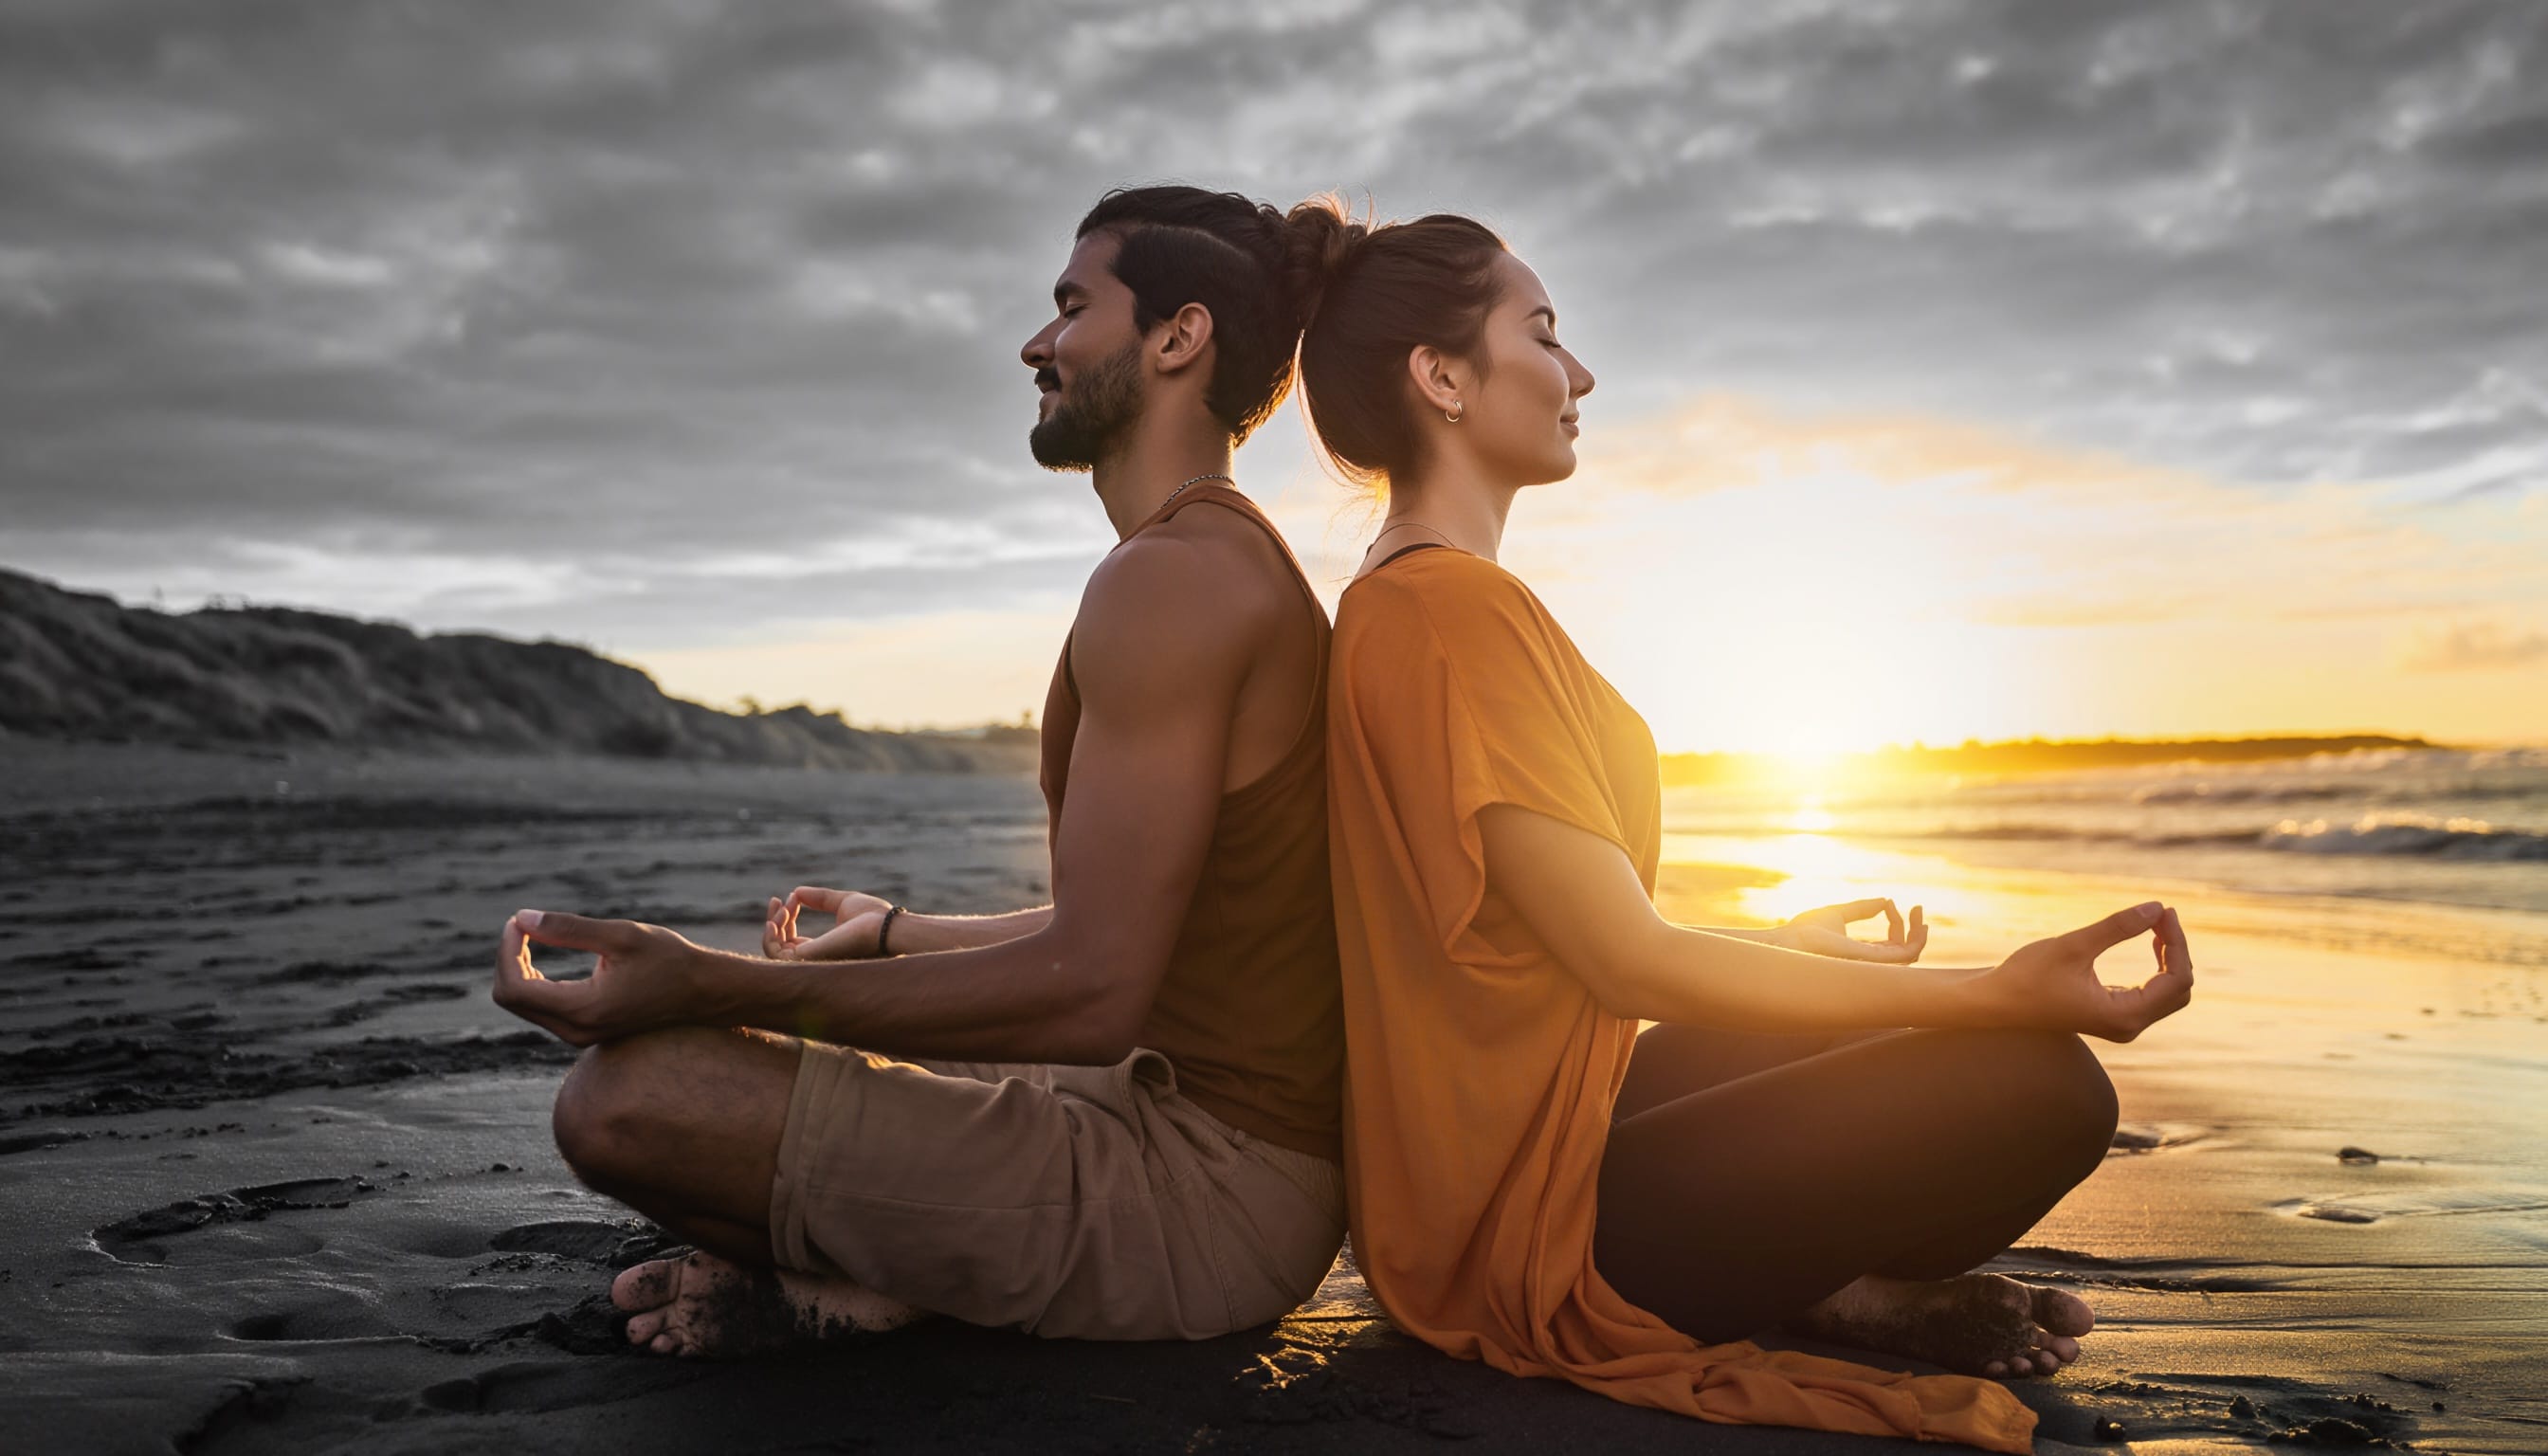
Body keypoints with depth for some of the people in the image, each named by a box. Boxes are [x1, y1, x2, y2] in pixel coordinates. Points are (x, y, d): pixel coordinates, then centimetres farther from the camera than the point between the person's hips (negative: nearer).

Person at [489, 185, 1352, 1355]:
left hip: (1203, 1188, -11)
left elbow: (1090, 989, -25)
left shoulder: (1170, 577, -17)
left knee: (623, 1097, -21)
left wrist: (715, 985, -24)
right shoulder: (1240, 563, 17)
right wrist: (896, 932, 34)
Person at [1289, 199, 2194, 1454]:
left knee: (1869, 988, 21)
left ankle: (1818, 1278, 5)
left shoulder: (1396, 601, 12)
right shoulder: (1456, 607, -20)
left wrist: (1789, 944, 26)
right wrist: (2003, 994, -21)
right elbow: (1628, 964, -23)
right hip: (1527, 1235, -10)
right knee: (2040, 1088, -16)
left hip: (1496, 1151, 11)